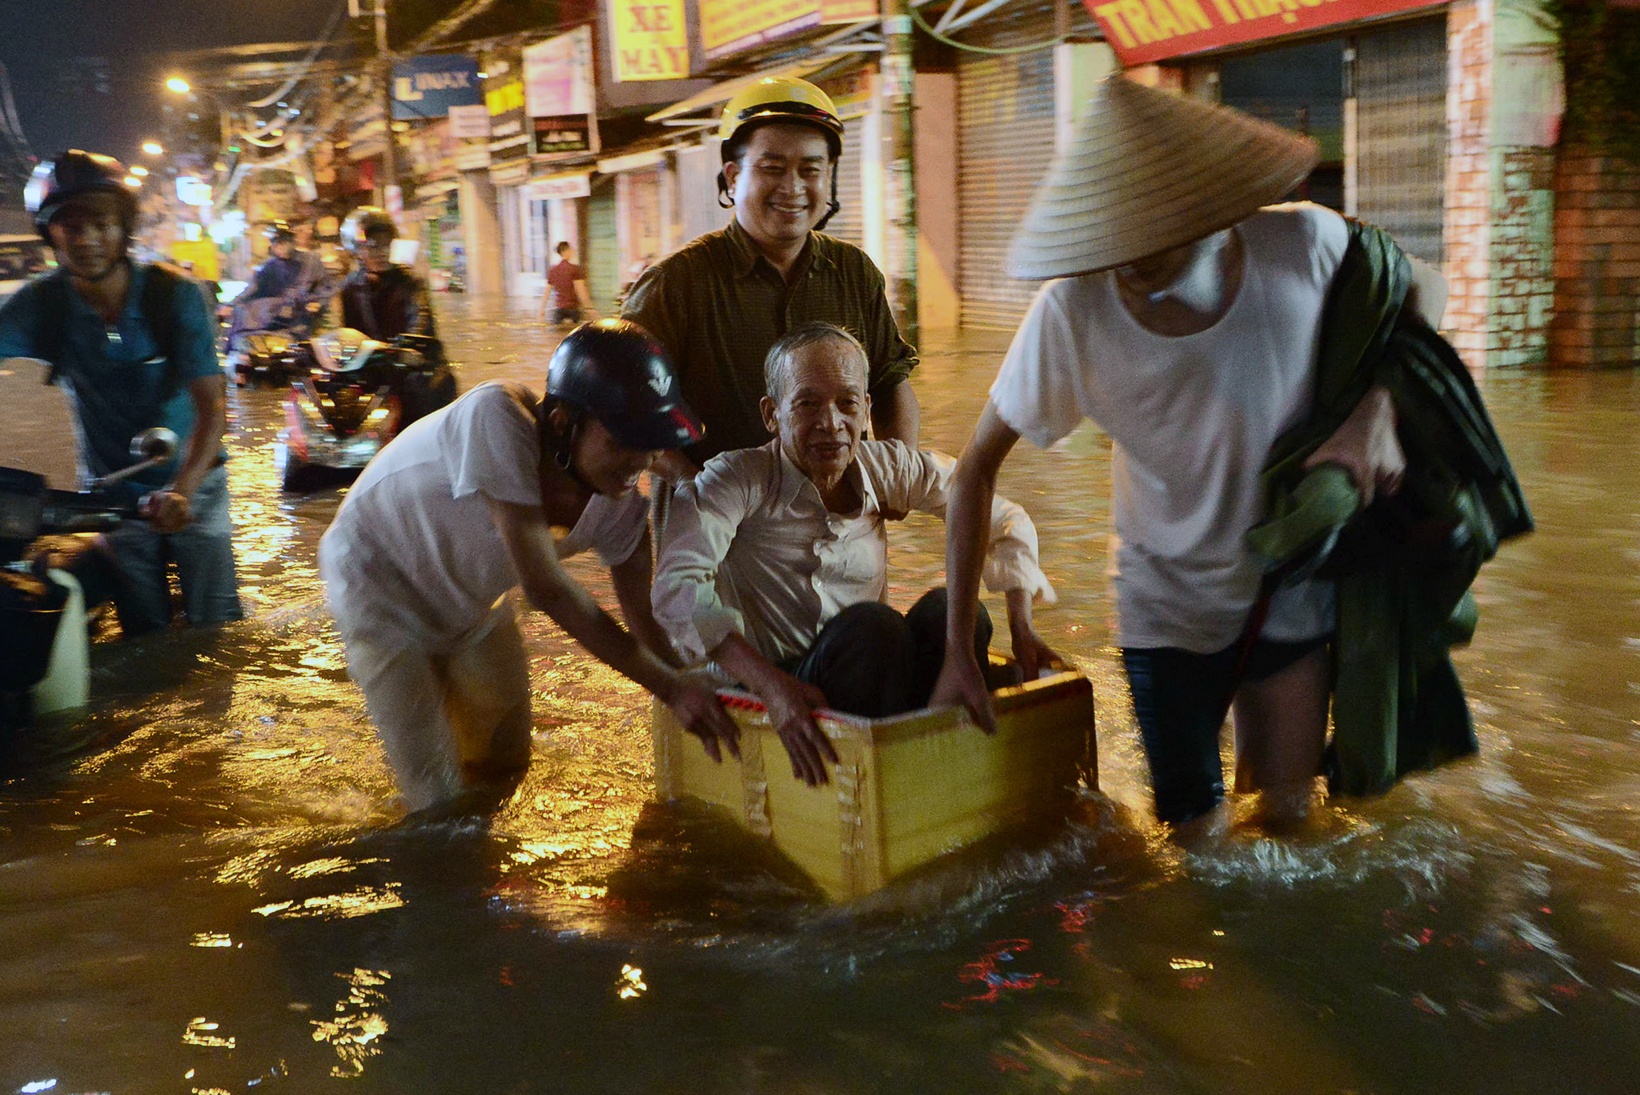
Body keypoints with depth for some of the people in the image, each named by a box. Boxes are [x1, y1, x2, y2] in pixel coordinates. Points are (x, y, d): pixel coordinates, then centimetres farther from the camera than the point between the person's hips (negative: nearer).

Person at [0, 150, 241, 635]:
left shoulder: (174, 293, -14)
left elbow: (212, 405, -19)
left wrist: (182, 489, -34)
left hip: (192, 485, -2)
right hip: (111, 495, 2)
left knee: (217, 628, -3)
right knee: (145, 636, 9)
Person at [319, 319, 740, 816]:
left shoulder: (622, 502, -21)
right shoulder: (498, 417, -40)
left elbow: (644, 624, -12)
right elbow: (547, 589, -41)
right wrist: (671, 686, -39)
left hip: (472, 599, 6)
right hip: (379, 579, -5)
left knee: (503, 766, 16)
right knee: (441, 795, -9)